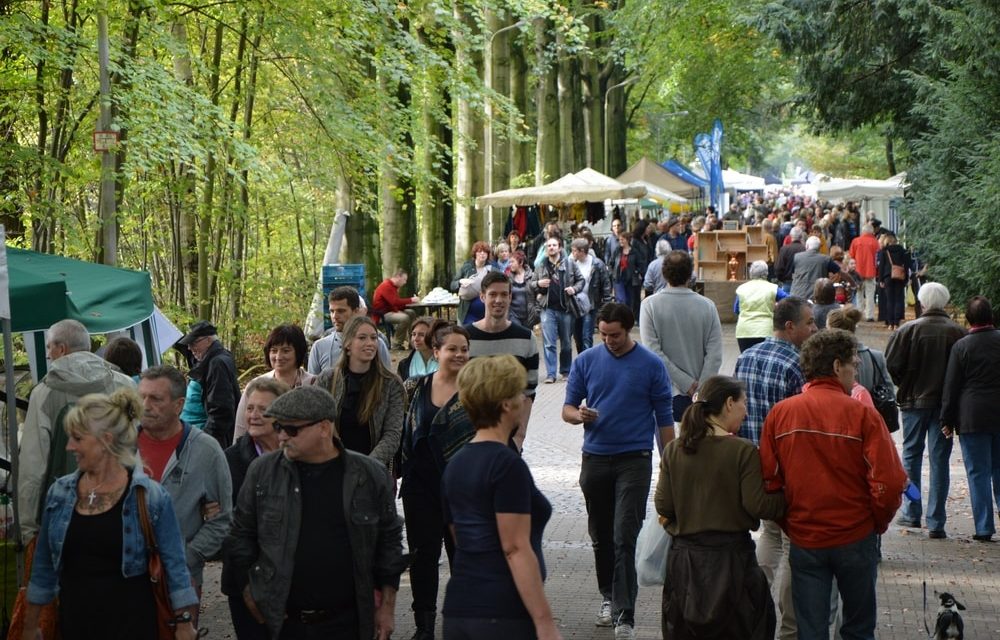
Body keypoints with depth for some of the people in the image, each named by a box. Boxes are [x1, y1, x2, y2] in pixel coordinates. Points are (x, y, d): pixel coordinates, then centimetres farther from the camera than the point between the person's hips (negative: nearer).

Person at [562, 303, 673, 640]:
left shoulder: (651, 365, -3)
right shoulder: (586, 361, 4)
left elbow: (664, 418, 1)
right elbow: (567, 408, 6)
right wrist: (579, 414, -18)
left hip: (634, 459, -3)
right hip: (595, 457, 3)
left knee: (624, 538, -11)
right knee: (601, 537, 13)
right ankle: (609, 597, 32)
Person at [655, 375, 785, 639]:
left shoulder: (673, 451, 0)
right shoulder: (743, 452, -11)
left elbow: (663, 506, 0)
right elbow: (759, 506, -14)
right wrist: (789, 496, 2)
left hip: (684, 557, 4)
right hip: (731, 556, -4)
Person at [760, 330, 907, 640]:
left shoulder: (779, 413, -3)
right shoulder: (862, 414, -12)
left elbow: (768, 480, -3)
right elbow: (889, 483, -16)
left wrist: (788, 524, 10)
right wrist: (879, 522, 2)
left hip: (804, 541, 2)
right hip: (855, 538, -2)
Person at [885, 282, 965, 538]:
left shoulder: (908, 330, -9)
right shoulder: (959, 333, -6)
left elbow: (891, 366, -9)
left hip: (914, 401, 0)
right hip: (945, 405, 0)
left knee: (912, 455, 14)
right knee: (940, 460, 4)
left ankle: (912, 513, 15)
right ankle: (936, 521, 2)